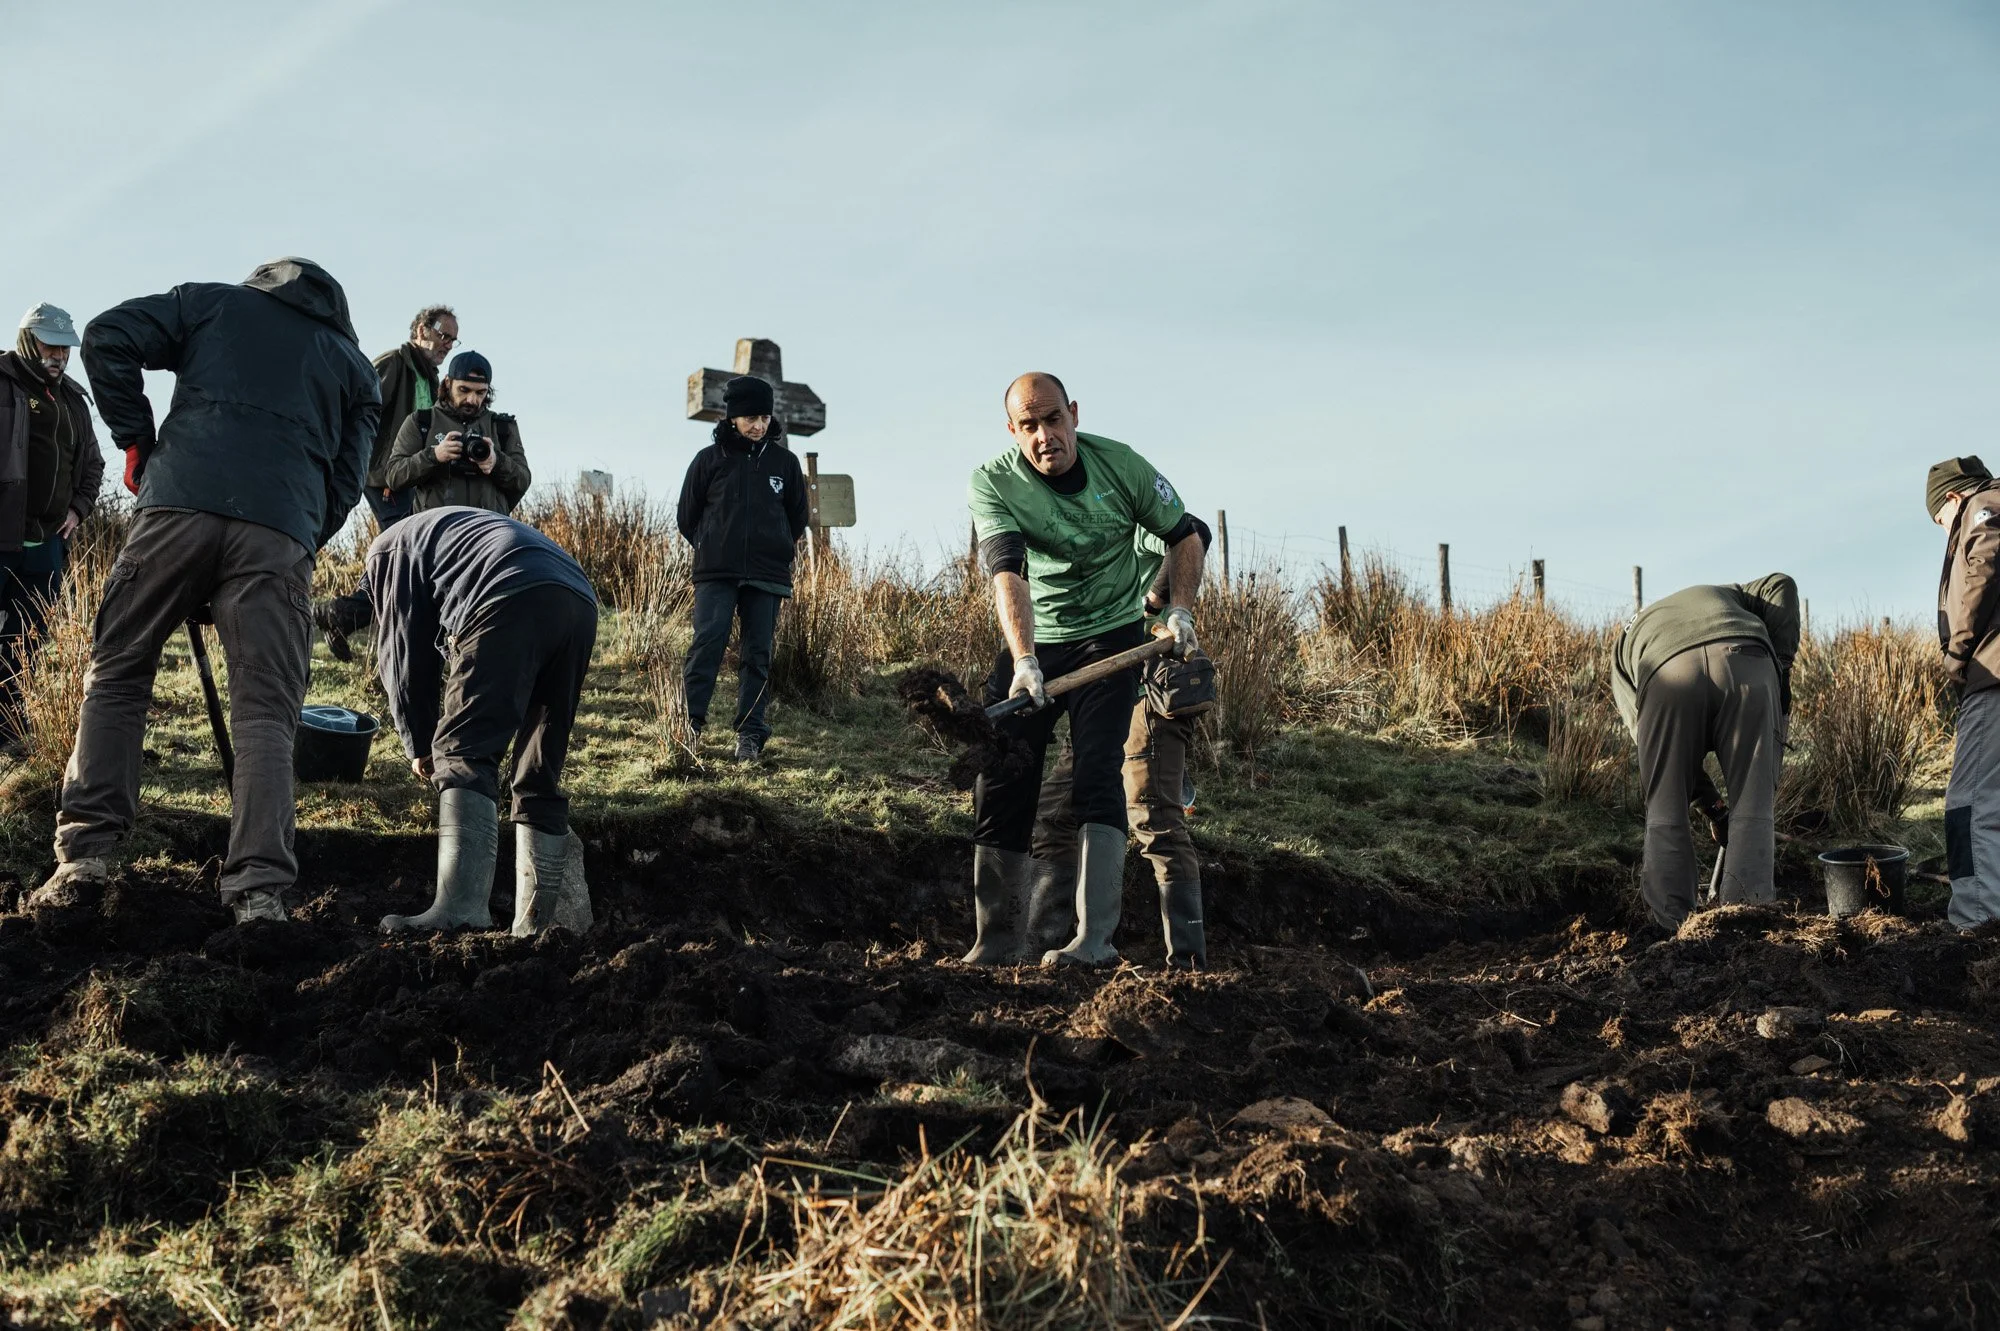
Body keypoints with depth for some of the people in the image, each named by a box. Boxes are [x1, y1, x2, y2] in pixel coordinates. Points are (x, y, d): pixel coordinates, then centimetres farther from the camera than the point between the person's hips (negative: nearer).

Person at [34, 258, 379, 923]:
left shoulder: (214, 302, 24)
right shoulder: (354, 365, 27)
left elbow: (107, 337, 10)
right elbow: (345, 481, 17)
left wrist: (137, 439, 15)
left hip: (179, 503, 0)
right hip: (282, 532, 1)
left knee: (115, 677, 12)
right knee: (264, 713, 0)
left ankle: (86, 848, 3)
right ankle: (260, 886, -12)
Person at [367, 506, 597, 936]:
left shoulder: (388, 549, 23)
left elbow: (404, 654, 16)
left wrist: (419, 744, 24)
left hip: (512, 599, -7)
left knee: (463, 756, -8)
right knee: (540, 776, 12)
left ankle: (461, 906, -23)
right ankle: (536, 918, 10)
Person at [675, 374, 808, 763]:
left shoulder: (784, 462, 7)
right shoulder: (709, 460, 2)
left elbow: (798, 517, 18)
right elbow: (687, 517, 10)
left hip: (768, 576, 2)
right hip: (715, 574, -2)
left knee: (757, 654, 2)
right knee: (706, 645, -13)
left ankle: (750, 733, 5)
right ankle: (689, 724, -13)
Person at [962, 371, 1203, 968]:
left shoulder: (1120, 466, -11)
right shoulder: (992, 484, -14)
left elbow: (1184, 536, 4)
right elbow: (1008, 573, -29)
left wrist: (1178, 608, -10)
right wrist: (1023, 660, -42)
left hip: (1112, 636, -1)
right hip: (1032, 643, 2)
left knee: (1096, 774, -19)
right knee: (1000, 784, -3)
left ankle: (1095, 938, -24)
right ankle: (999, 940, 9)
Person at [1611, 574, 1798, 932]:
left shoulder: (1625, 644, 40)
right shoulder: (1726, 595, 46)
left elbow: (1644, 732, 27)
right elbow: (1781, 586, 24)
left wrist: (1713, 808, 27)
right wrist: (1782, 666, 21)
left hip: (1667, 673, 0)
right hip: (1747, 662, 0)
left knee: (1665, 812, 14)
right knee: (1753, 807, 10)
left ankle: (1671, 927, 14)